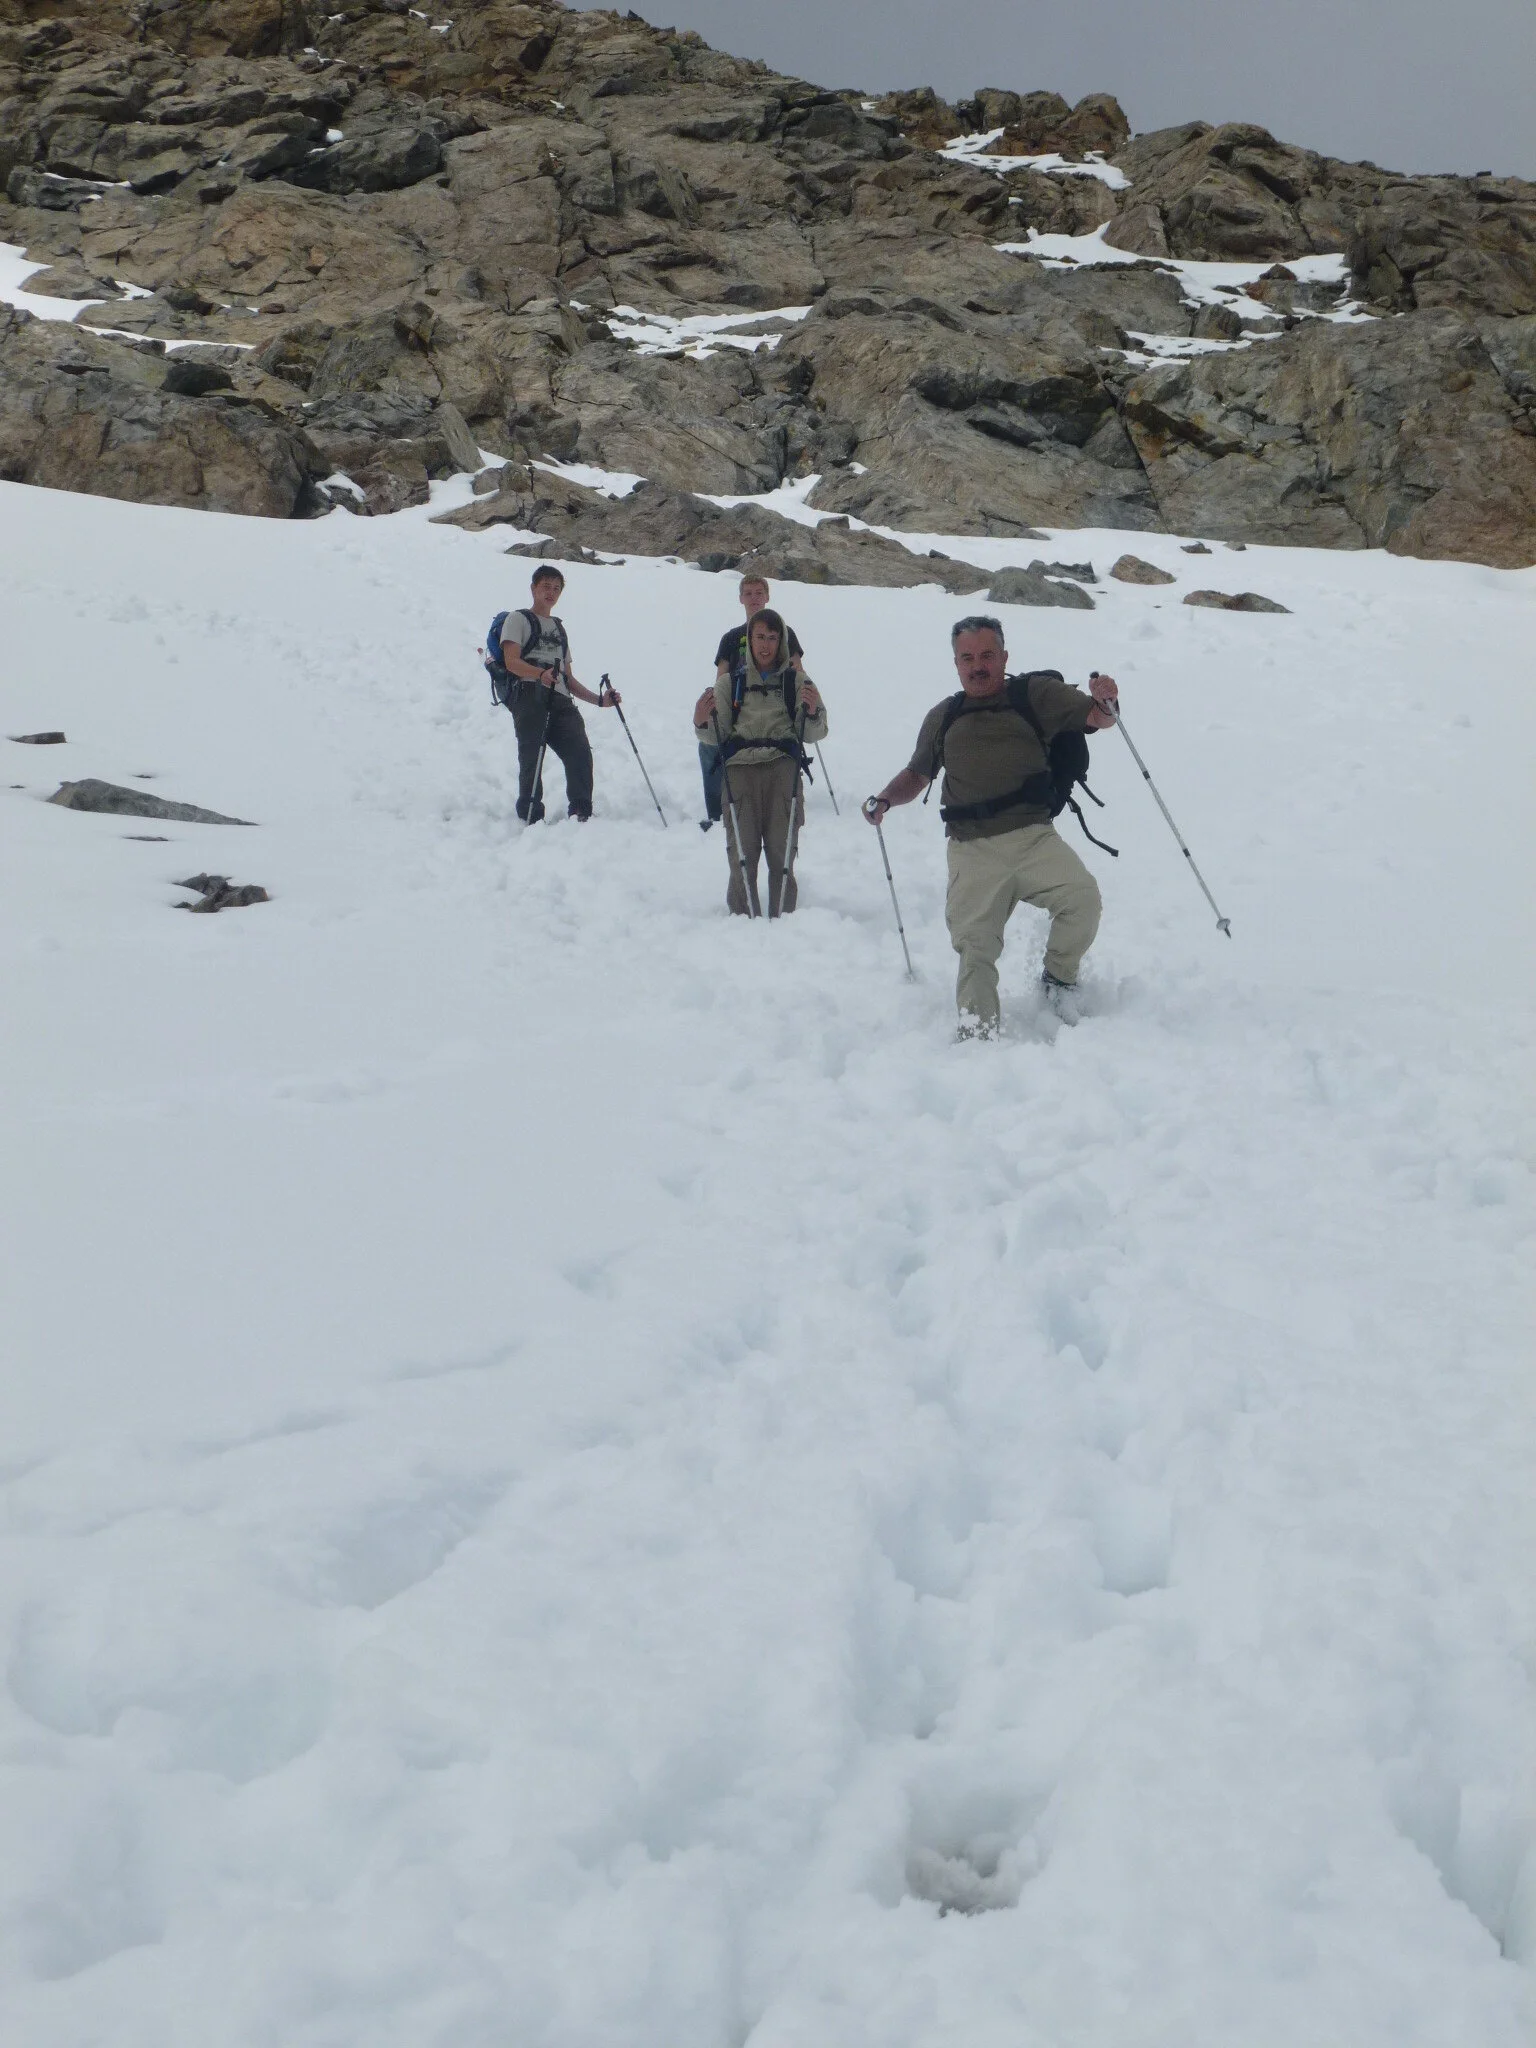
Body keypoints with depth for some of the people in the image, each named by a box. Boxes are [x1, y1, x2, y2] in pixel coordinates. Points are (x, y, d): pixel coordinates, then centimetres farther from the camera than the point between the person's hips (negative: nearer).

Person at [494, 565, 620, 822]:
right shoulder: (518, 619, 16)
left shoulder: (559, 629, 36)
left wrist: (600, 699, 21)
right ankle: (531, 817, -16)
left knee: (580, 753, -16)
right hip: (529, 693, -5)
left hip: (560, 700, 5)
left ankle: (582, 815, -17)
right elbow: (512, 661, -3)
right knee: (532, 755, -17)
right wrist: (541, 674, -22)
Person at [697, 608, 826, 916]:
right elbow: (716, 736, 7)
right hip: (739, 770, 0)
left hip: (783, 772, 0)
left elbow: (813, 735, 6)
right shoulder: (729, 683, 14)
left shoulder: (797, 682, 13)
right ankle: (742, 919, 0)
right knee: (742, 852, -7)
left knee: (782, 852, -5)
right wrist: (702, 723, -14)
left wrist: (814, 711, -15)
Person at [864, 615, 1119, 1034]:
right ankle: (978, 1035, 9)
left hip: (1034, 837, -2)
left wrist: (1106, 702, -21)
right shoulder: (942, 717, 19)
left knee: (1082, 897, -24)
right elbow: (915, 776, 29)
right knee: (974, 946, -3)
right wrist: (885, 799, 9)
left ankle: (1059, 979, 0)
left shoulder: (1036, 694, 10)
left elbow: (1096, 718, 3)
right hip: (973, 850, 2)